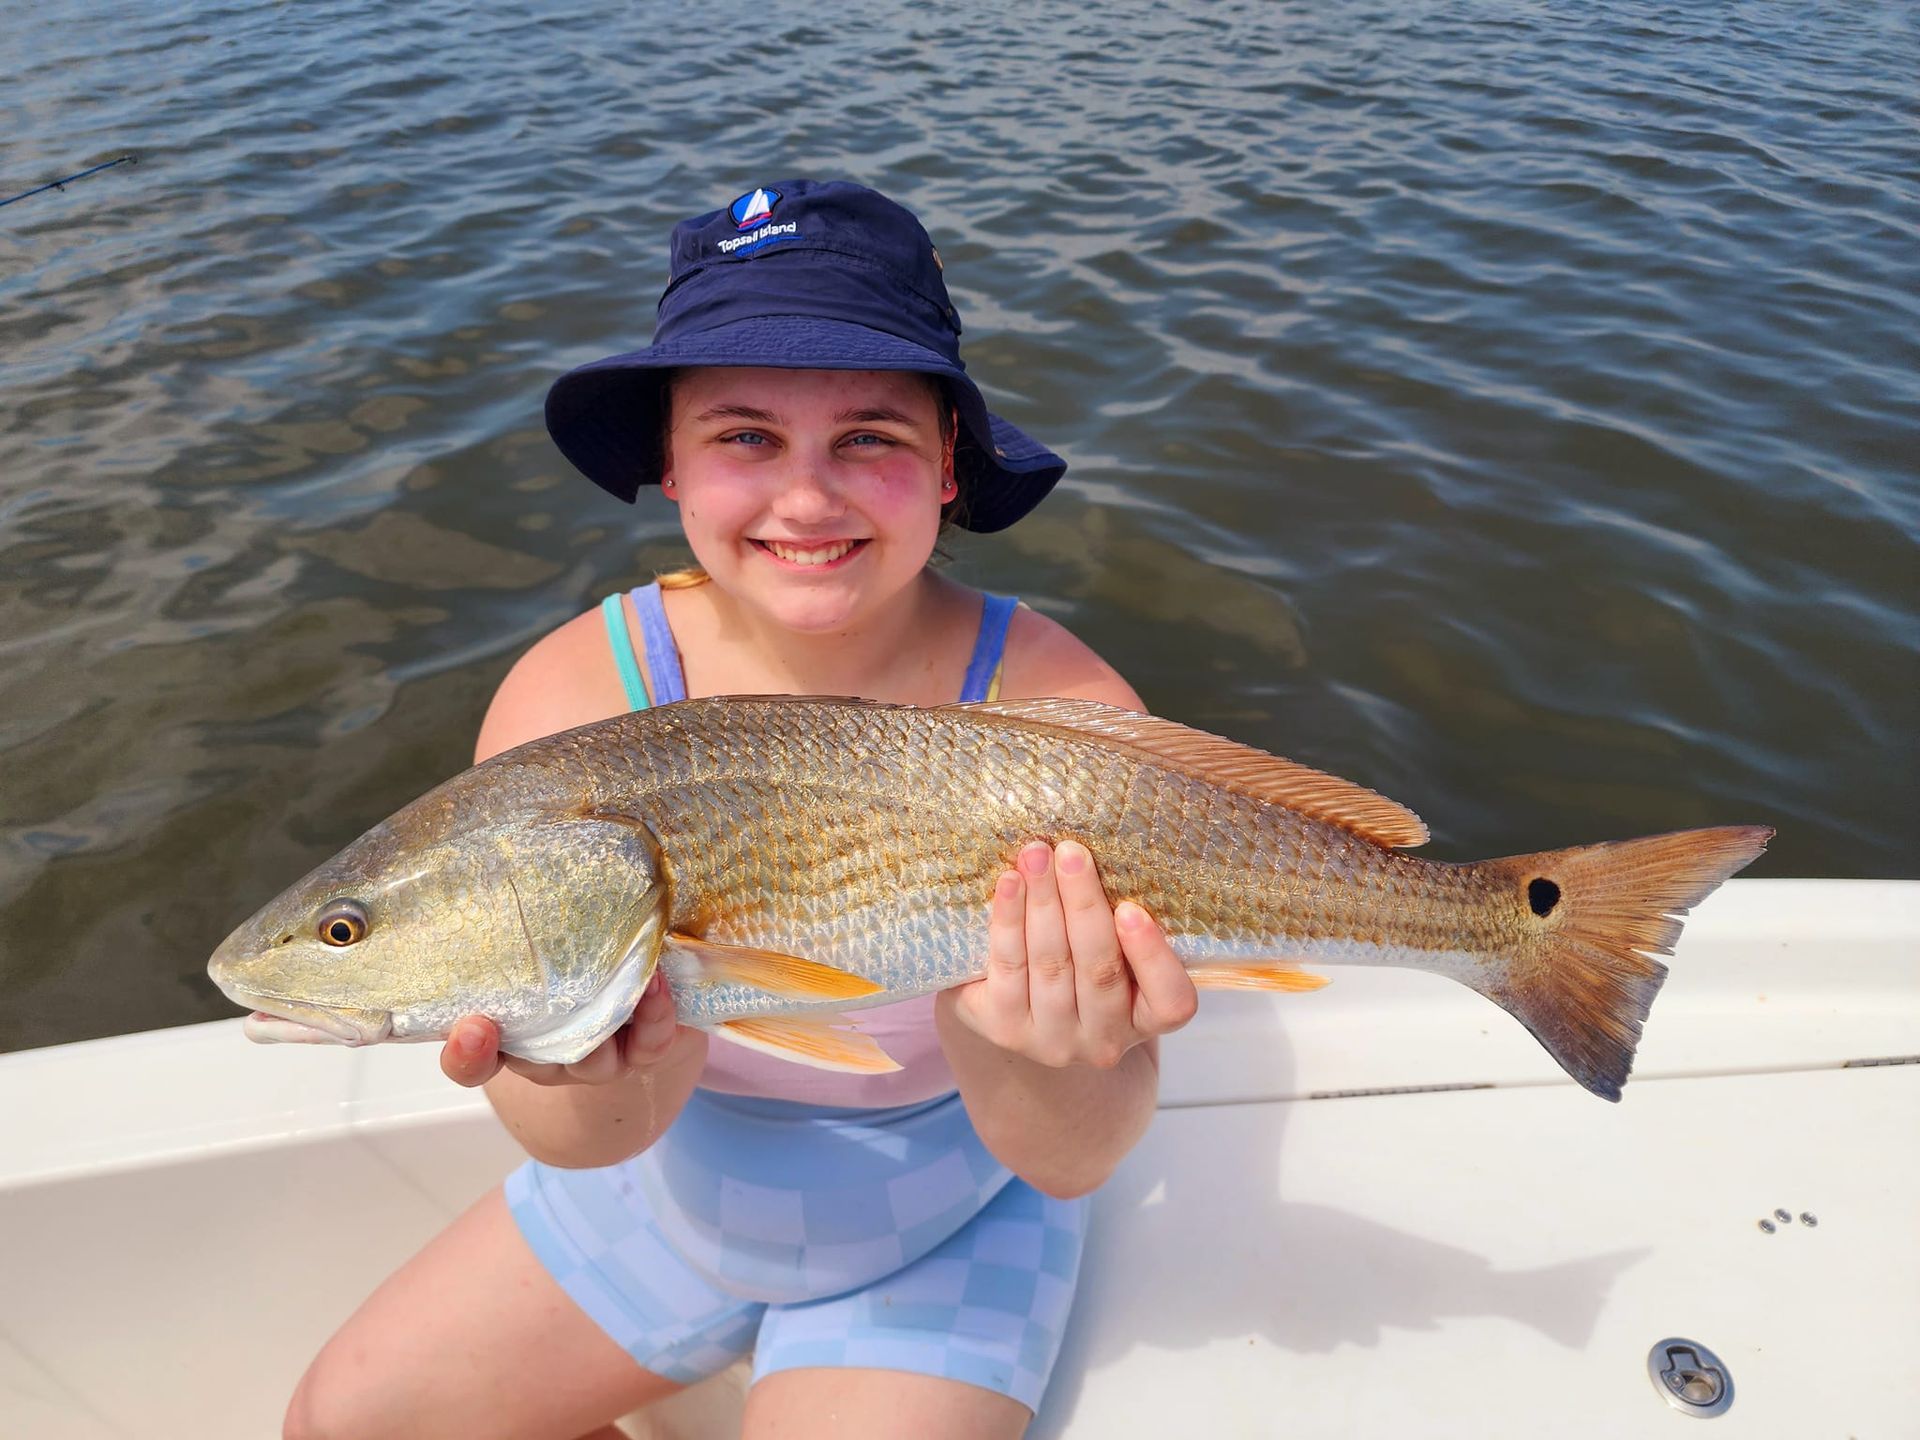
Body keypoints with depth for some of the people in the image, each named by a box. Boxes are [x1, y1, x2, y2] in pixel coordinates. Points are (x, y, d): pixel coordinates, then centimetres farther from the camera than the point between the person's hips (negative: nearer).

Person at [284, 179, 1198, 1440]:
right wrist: (623, 1056, -49)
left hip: (941, 1234, -2)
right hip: (665, 1188, 3)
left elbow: (1071, 1160, -26)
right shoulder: (571, 694, -21)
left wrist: (1024, 1050, -48)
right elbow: (578, 1133, -25)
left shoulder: (1064, 712, -27)